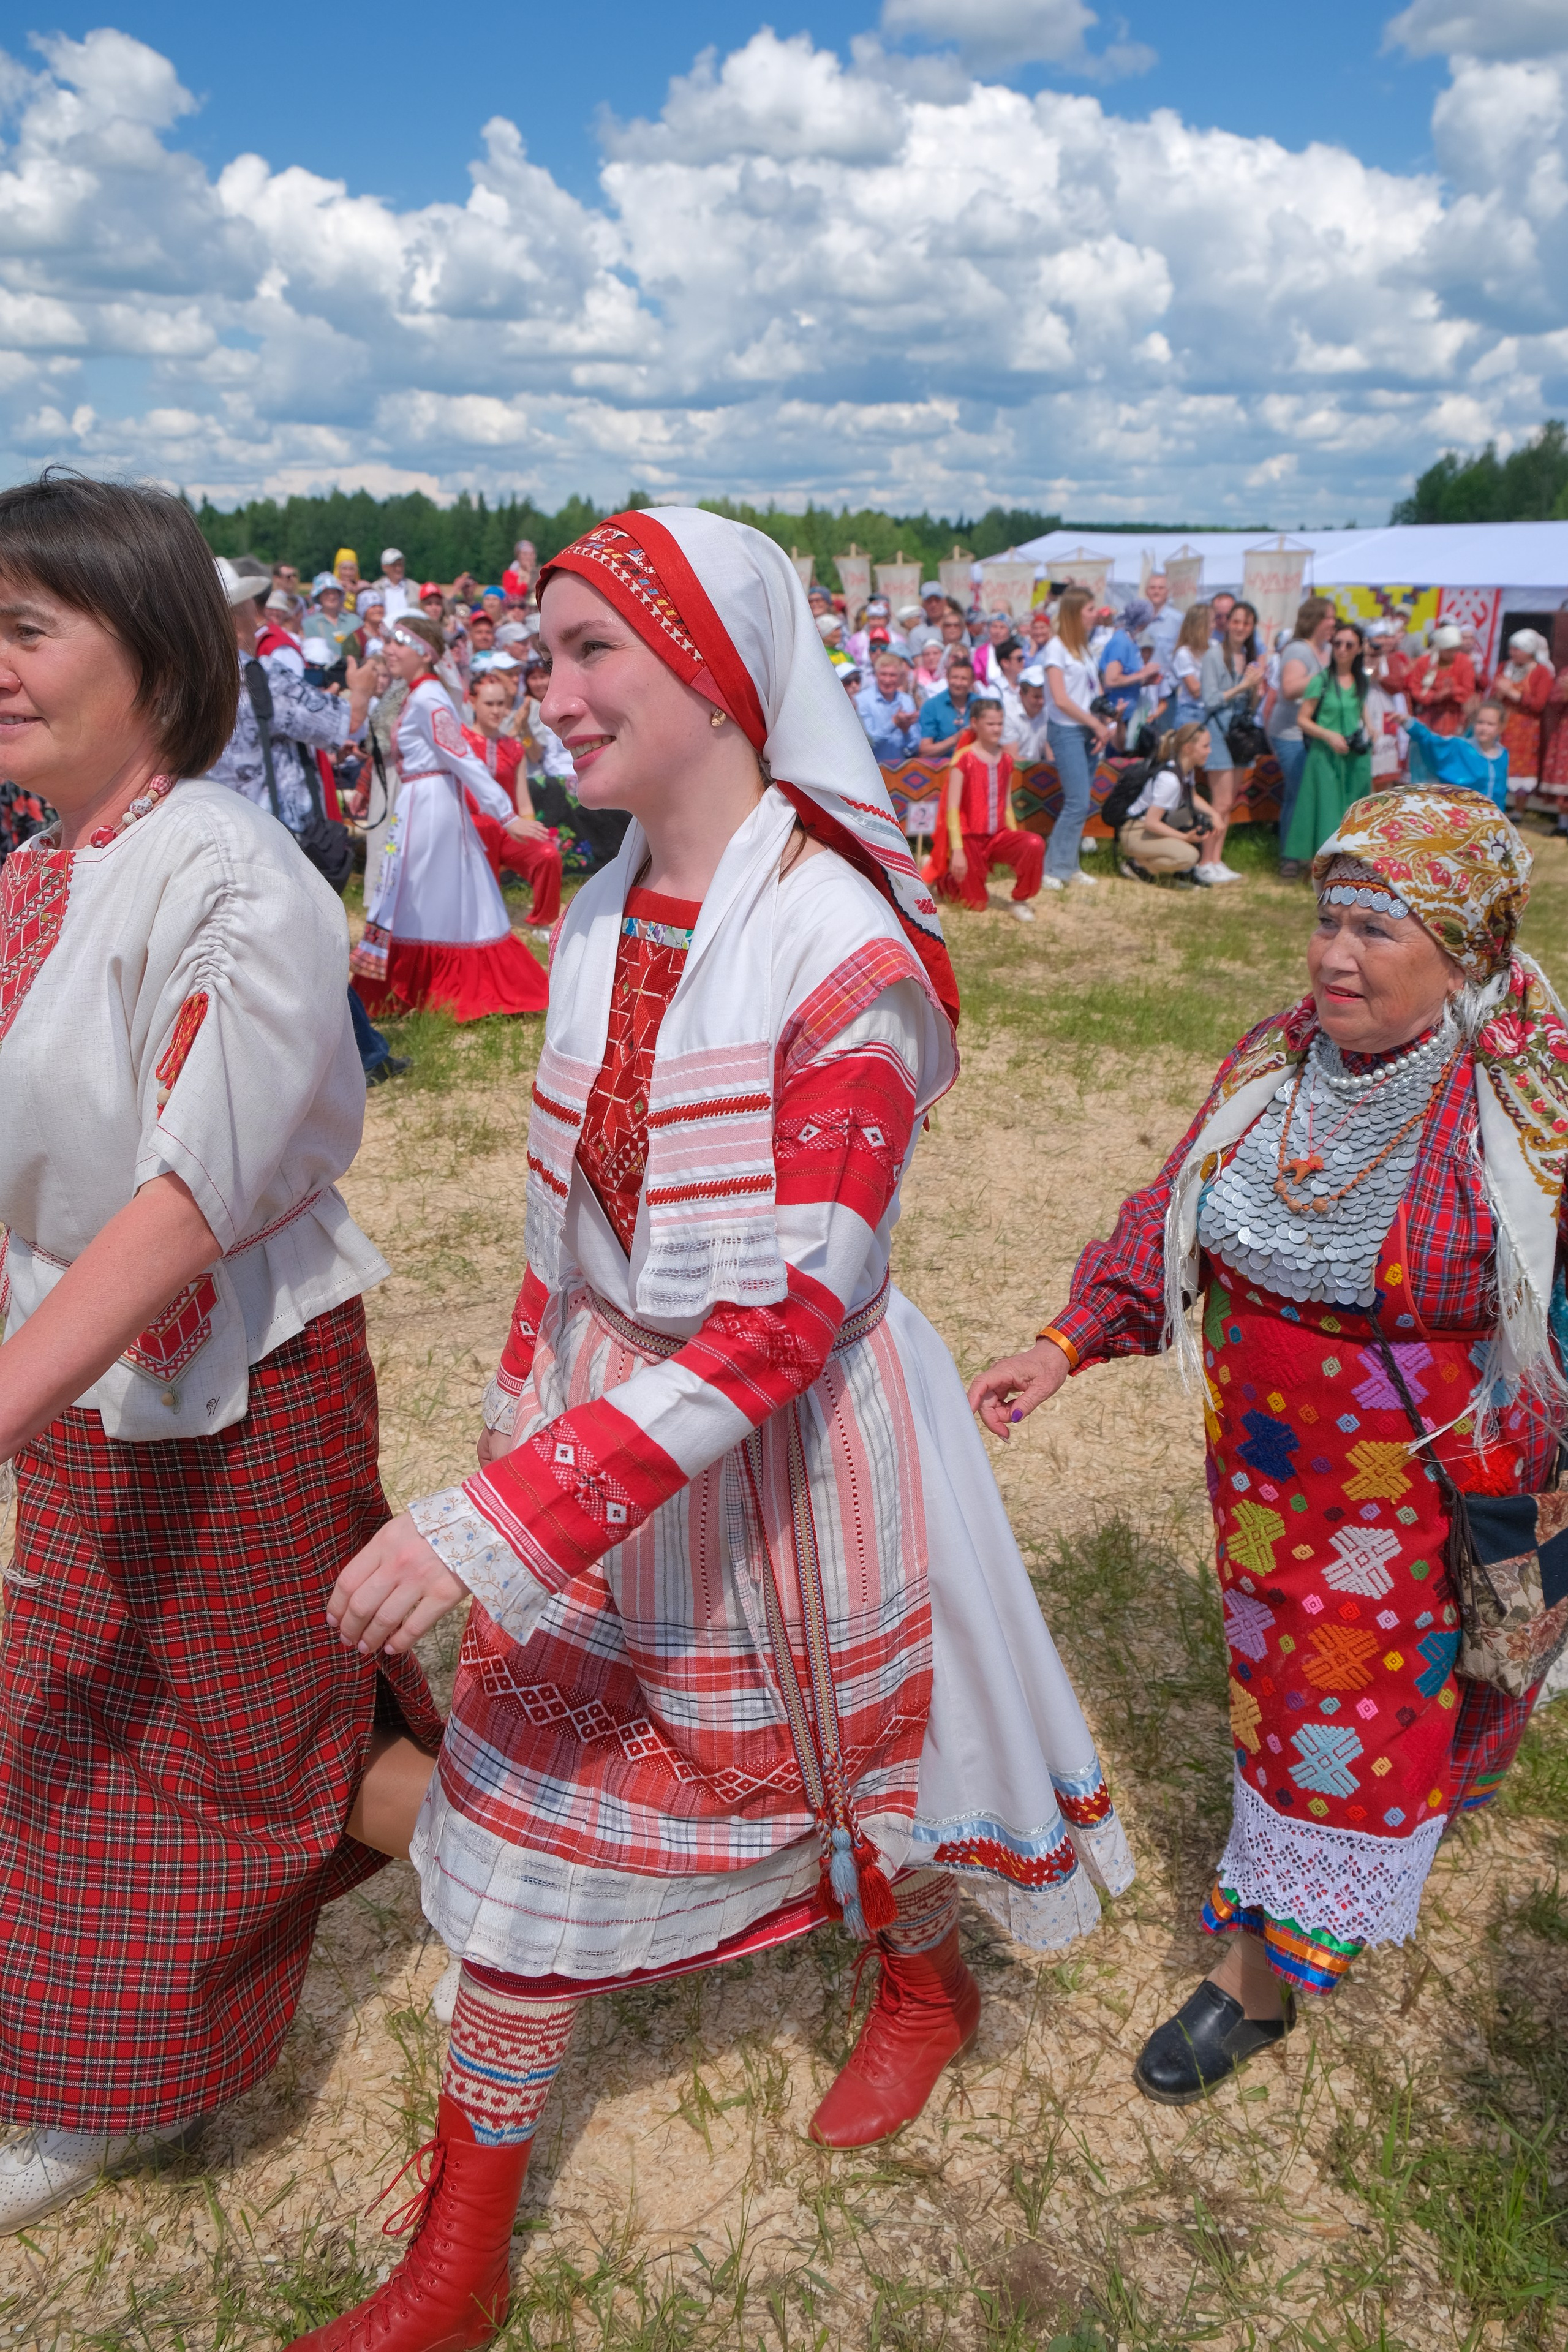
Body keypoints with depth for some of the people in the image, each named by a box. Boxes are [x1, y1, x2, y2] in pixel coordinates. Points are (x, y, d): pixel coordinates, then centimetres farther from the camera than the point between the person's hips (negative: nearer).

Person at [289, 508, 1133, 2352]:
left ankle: (928, 1982, 56)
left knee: (841, 1749, 20)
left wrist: (500, 1522, -30)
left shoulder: (843, 951, -23)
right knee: (527, 1798, 13)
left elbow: (791, 1308, -27)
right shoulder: (595, 923, -1)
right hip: (604, 1427, 6)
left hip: (796, 1445, -6)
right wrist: (521, 1417, 13)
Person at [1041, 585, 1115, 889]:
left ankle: (1070, 866, 14)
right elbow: (1061, 699, -14)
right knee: (1078, 803, -13)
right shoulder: (1056, 648, -7)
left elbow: (1094, 690, 16)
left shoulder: (1083, 646, 16)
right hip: (1066, 731, -7)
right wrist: (1097, 724, -9)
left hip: (1089, 731, 7)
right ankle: (1054, 869, -6)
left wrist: (1107, 724, 0)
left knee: (1080, 804, 7)